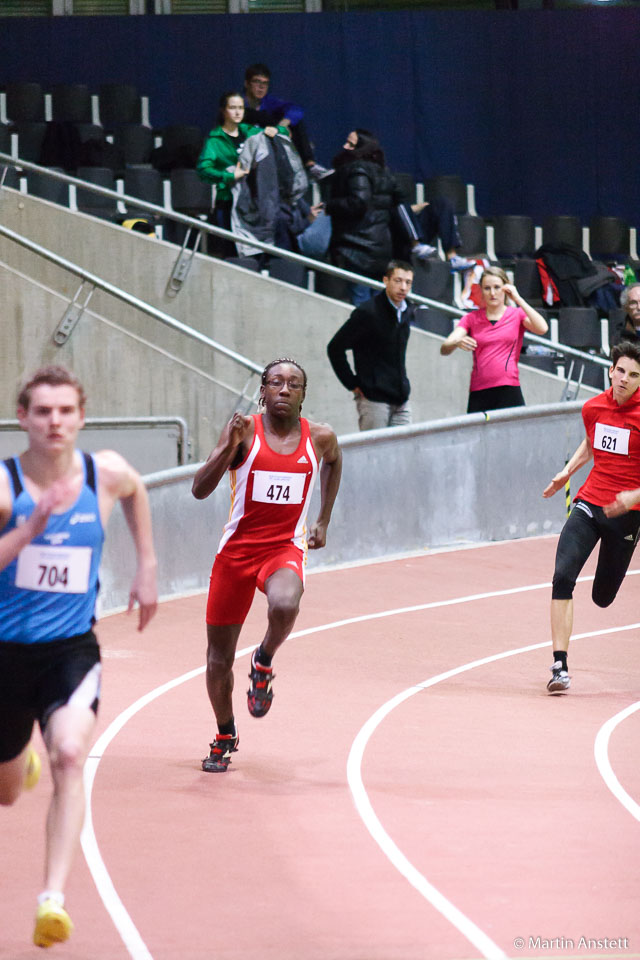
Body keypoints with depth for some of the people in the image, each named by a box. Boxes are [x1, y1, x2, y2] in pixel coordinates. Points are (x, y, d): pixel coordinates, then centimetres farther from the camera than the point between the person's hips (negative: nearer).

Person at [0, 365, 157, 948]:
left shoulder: (105, 473, -4)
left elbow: (136, 491, 22)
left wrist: (147, 566, 23)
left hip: (72, 648, 0)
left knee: (70, 754, -28)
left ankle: (54, 900, -33)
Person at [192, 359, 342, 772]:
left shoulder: (320, 438, -1)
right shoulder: (245, 431, -8)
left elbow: (334, 460, 25)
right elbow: (200, 490, -16)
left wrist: (324, 520, 22)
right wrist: (230, 447, -29)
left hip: (285, 548, 0)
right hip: (237, 548, 0)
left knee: (285, 606, -36)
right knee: (219, 657, 7)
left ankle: (264, 662, -3)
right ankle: (225, 736, 32)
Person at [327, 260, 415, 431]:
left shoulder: (407, 312, 11)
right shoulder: (367, 313, -11)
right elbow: (335, 348, -10)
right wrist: (352, 384, -9)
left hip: (401, 401, 7)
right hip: (374, 399, -7)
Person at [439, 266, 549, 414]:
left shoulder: (517, 314, 8)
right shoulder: (471, 318, 11)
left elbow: (542, 329, -12)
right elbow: (444, 349, 0)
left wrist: (518, 300, -12)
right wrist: (457, 342, -24)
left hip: (509, 392, -2)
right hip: (478, 394, 2)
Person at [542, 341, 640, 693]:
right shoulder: (593, 408, 2)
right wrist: (567, 471, 13)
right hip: (589, 503, 3)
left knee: (603, 597, 6)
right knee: (563, 577, -17)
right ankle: (560, 666, -15)